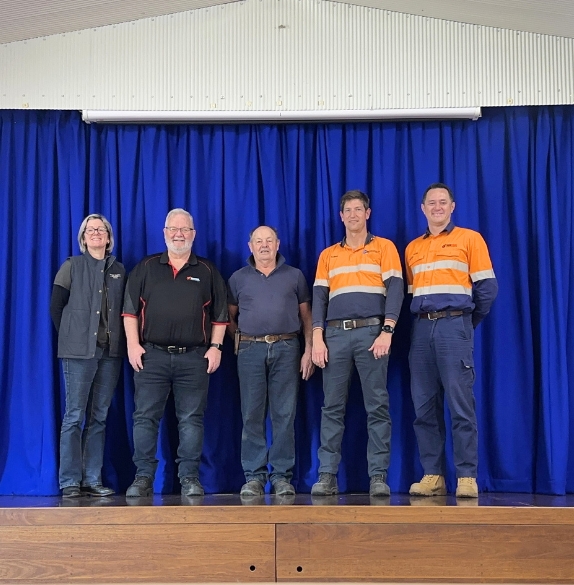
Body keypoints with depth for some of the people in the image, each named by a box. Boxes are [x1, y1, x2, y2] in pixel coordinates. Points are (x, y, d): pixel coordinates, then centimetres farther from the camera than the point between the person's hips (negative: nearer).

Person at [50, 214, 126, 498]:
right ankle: (70, 482, 1)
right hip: (79, 350, -3)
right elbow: (56, 307, 3)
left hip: (111, 350, 3)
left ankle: (93, 479, 11)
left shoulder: (119, 270, 13)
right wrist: (70, 338, 2)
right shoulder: (72, 266, 4)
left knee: (99, 417, 6)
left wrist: (121, 341, 1)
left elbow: (123, 309, 12)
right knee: (75, 416, -4)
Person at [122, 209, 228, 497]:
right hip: (151, 355, 0)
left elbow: (220, 314, 10)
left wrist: (215, 346, 0)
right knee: (145, 418, -1)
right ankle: (143, 478, 6)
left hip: (194, 357, 0)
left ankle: (189, 478, 9)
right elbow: (130, 310, 7)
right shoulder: (146, 268, 10)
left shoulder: (207, 271, 10)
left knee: (191, 419, 2)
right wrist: (133, 344, -2)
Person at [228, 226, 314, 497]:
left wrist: (309, 350, 1)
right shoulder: (238, 278, 12)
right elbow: (230, 316, 14)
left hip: (286, 349, 0)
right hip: (250, 350, 0)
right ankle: (254, 476, 7)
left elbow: (306, 315, 10)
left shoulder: (294, 276, 11)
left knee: (284, 415, 0)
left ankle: (282, 476, 6)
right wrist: (239, 340, 1)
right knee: (252, 416, 1)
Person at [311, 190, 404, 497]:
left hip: (371, 331, -2)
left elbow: (395, 290, -1)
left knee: (377, 406, -2)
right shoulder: (328, 255, 17)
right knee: (332, 407, 1)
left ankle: (378, 476, 1)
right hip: (336, 333, 3)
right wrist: (317, 339, -1)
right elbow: (319, 298, 11)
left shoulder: (384, 247, 8)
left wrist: (386, 332, -12)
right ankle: (327, 475, 5)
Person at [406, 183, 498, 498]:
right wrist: (421, 320, 10)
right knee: (424, 406, 2)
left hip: (454, 325, -4)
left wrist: (468, 323, 7)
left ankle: (467, 477, -3)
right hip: (421, 328, 4)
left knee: (461, 405, -7)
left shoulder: (469, 239, 6)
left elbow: (487, 286, 2)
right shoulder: (412, 248, 19)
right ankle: (432, 475, 7)